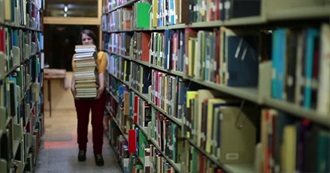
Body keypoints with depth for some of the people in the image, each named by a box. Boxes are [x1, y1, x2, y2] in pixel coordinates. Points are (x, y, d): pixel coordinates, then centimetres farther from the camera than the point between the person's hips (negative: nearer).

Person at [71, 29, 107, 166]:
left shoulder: (101, 55, 1)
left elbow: (101, 72, -10)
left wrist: (101, 86, -27)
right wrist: (72, 86, -23)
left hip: (97, 92, -1)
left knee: (97, 123, 3)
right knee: (82, 122, 11)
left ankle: (98, 152, 15)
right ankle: (82, 149, 29)